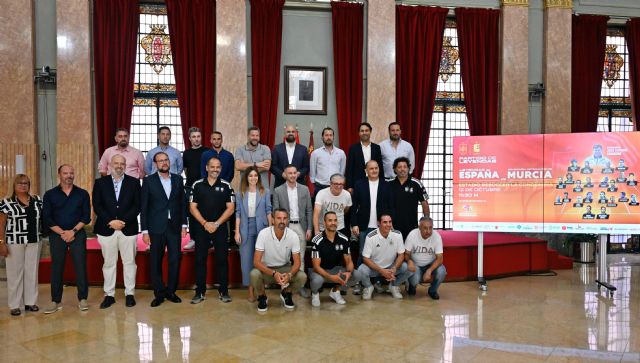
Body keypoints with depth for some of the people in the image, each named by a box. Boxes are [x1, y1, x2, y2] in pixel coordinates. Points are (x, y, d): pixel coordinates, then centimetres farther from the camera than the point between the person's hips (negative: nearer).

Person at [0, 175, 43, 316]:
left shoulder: (37, 200, 8)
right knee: (15, 273, 3)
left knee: (32, 271, 8)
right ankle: (14, 305, 11)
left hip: (34, 242, 4)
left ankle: (31, 302, 18)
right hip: (15, 242, -3)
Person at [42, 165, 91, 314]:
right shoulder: (50, 194, 4)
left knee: (80, 266, -2)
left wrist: (73, 231, -11)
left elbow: (86, 216, 1)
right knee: (56, 267, 3)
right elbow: (47, 218, 0)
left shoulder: (82, 194, 5)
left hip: (78, 234, 0)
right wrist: (62, 233, -10)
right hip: (57, 235, 1)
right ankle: (56, 301, 12)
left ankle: (83, 299, 6)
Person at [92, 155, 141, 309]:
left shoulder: (134, 182, 6)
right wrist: (110, 222, -12)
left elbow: (137, 206, 0)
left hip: (128, 228, 0)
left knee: (129, 262, 4)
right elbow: (97, 206, 0)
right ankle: (109, 295, 13)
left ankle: (129, 294, 13)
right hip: (107, 229, 0)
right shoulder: (100, 182, 7)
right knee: (108, 263, 5)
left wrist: (123, 221, -12)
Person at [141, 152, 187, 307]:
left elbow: (183, 203, 9)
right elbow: (143, 207, -2)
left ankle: (171, 291, 17)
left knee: (175, 260, 3)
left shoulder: (178, 179, 7)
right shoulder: (149, 181, -1)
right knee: (155, 262, 4)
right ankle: (159, 293, 16)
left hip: (174, 227, 2)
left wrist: (184, 224, 4)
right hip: (156, 228, -2)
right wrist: (144, 231, -6)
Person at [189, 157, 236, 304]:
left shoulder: (226, 186, 2)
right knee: (200, 259, 4)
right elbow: (192, 207, 2)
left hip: (220, 227, -1)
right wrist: (205, 223, -9)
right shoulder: (197, 185, 3)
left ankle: (223, 291, 12)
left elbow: (230, 208, -1)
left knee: (222, 259, 2)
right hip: (201, 227, 1)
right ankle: (200, 292, 12)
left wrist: (216, 224, -10)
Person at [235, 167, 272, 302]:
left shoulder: (265, 192, 2)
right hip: (246, 228, 1)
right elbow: (238, 213, 3)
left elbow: (268, 210, 1)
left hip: (261, 227, -1)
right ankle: (251, 289, 10)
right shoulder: (241, 193, 5)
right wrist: (237, 232, -2)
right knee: (246, 258, 2)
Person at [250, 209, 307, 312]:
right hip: (266, 269, -2)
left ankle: (286, 293, 8)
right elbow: (256, 262, -24)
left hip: (285, 268, 2)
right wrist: (274, 273, -39)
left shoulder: (293, 236, -17)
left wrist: (289, 274, -36)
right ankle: (262, 297, 0)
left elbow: (297, 262, -13)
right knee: (254, 274, -34)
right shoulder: (263, 234, -22)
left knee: (302, 277, -25)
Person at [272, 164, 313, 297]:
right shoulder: (278, 191, 0)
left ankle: (300, 285, 12)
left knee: (300, 258, 6)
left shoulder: (305, 189, 5)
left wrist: (309, 228, 0)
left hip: (300, 226, 2)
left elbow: (309, 210, 6)